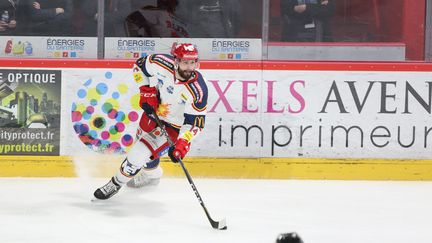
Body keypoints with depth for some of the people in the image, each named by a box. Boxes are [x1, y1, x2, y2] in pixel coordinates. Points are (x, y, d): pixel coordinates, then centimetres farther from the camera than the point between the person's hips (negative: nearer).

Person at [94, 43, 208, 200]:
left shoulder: (198, 90, -33)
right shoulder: (161, 63, -26)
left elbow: (195, 122, -24)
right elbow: (140, 65, -6)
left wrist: (182, 143, -34)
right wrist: (147, 91, -13)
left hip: (172, 126, -5)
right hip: (153, 111, 5)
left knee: (139, 154, -11)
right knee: (145, 143, 30)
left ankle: (116, 184, 15)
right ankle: (152, 175, 61)